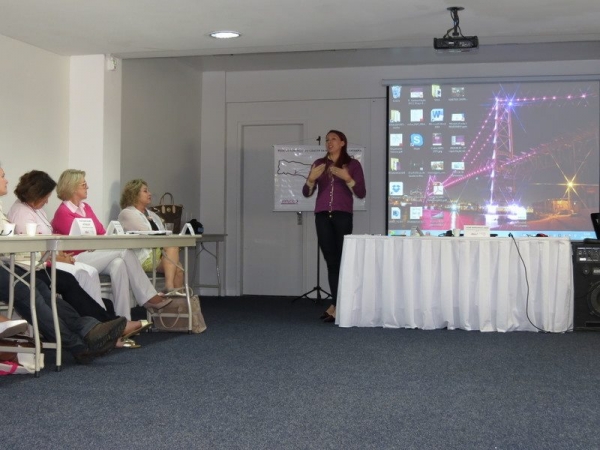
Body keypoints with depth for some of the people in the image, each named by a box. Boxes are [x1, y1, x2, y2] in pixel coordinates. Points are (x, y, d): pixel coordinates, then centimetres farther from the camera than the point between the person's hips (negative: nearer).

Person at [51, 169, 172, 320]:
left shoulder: (85, 207, 17)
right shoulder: (63, 213, -7)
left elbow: (101, 232, 12)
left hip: (95, 254, 7)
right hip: (76, 259, -7)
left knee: (118, 264, -27)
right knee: (124, 251, -21)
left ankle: (123, 318, -30)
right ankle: (148, 297, -16)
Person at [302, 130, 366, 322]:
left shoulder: (353, 164, 5)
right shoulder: (319, 163, 13)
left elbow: (361, 193, -2)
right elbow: (306, 193, 9)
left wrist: (347, 178, -17)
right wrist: (311, 178, -11)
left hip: (343, 215, -3)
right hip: (322, 216, 3)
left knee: (342, 259, -8)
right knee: (331, 260, 1)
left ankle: (338, 305, -5)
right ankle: (337, 304, 5)